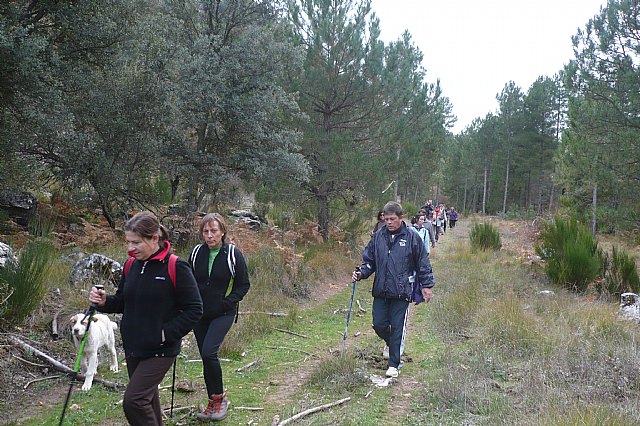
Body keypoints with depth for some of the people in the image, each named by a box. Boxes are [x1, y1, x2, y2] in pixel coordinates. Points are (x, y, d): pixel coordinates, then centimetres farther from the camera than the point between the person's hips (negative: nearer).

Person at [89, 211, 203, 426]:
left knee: (133, 400, -13)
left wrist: (167, 333, -19)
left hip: (160, 350, -7)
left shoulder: (176, 267, -16)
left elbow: (194, 309, -14)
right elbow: (122, 302, 16)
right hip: (133, 348, 7)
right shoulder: (132, 265, 4)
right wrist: (104, 301, -5)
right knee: (147, 400, 18)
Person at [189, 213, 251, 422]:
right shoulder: (196, 253, 3)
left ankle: (219, 398, 1)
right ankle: (213, 403, 22)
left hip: (223, 314, -4)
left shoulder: (233, 254, -7)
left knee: (209, 352, -19)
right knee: (206, 357, 8)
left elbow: (243, 285, -1)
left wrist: (228, 302, -12)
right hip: (199, 314, 4)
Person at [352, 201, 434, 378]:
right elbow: (369, 260, 13)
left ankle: (394, 364, 13)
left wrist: (426, 285, 1)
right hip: (381, 291, 4)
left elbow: (423, 263, 2)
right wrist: (361, 273, -5)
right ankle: (390, 343, 39)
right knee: (379, 324, 6)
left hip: (402, 292, -3)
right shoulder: (378, 237, 6)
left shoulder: (412, 237, -3)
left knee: (397, 327, 0)